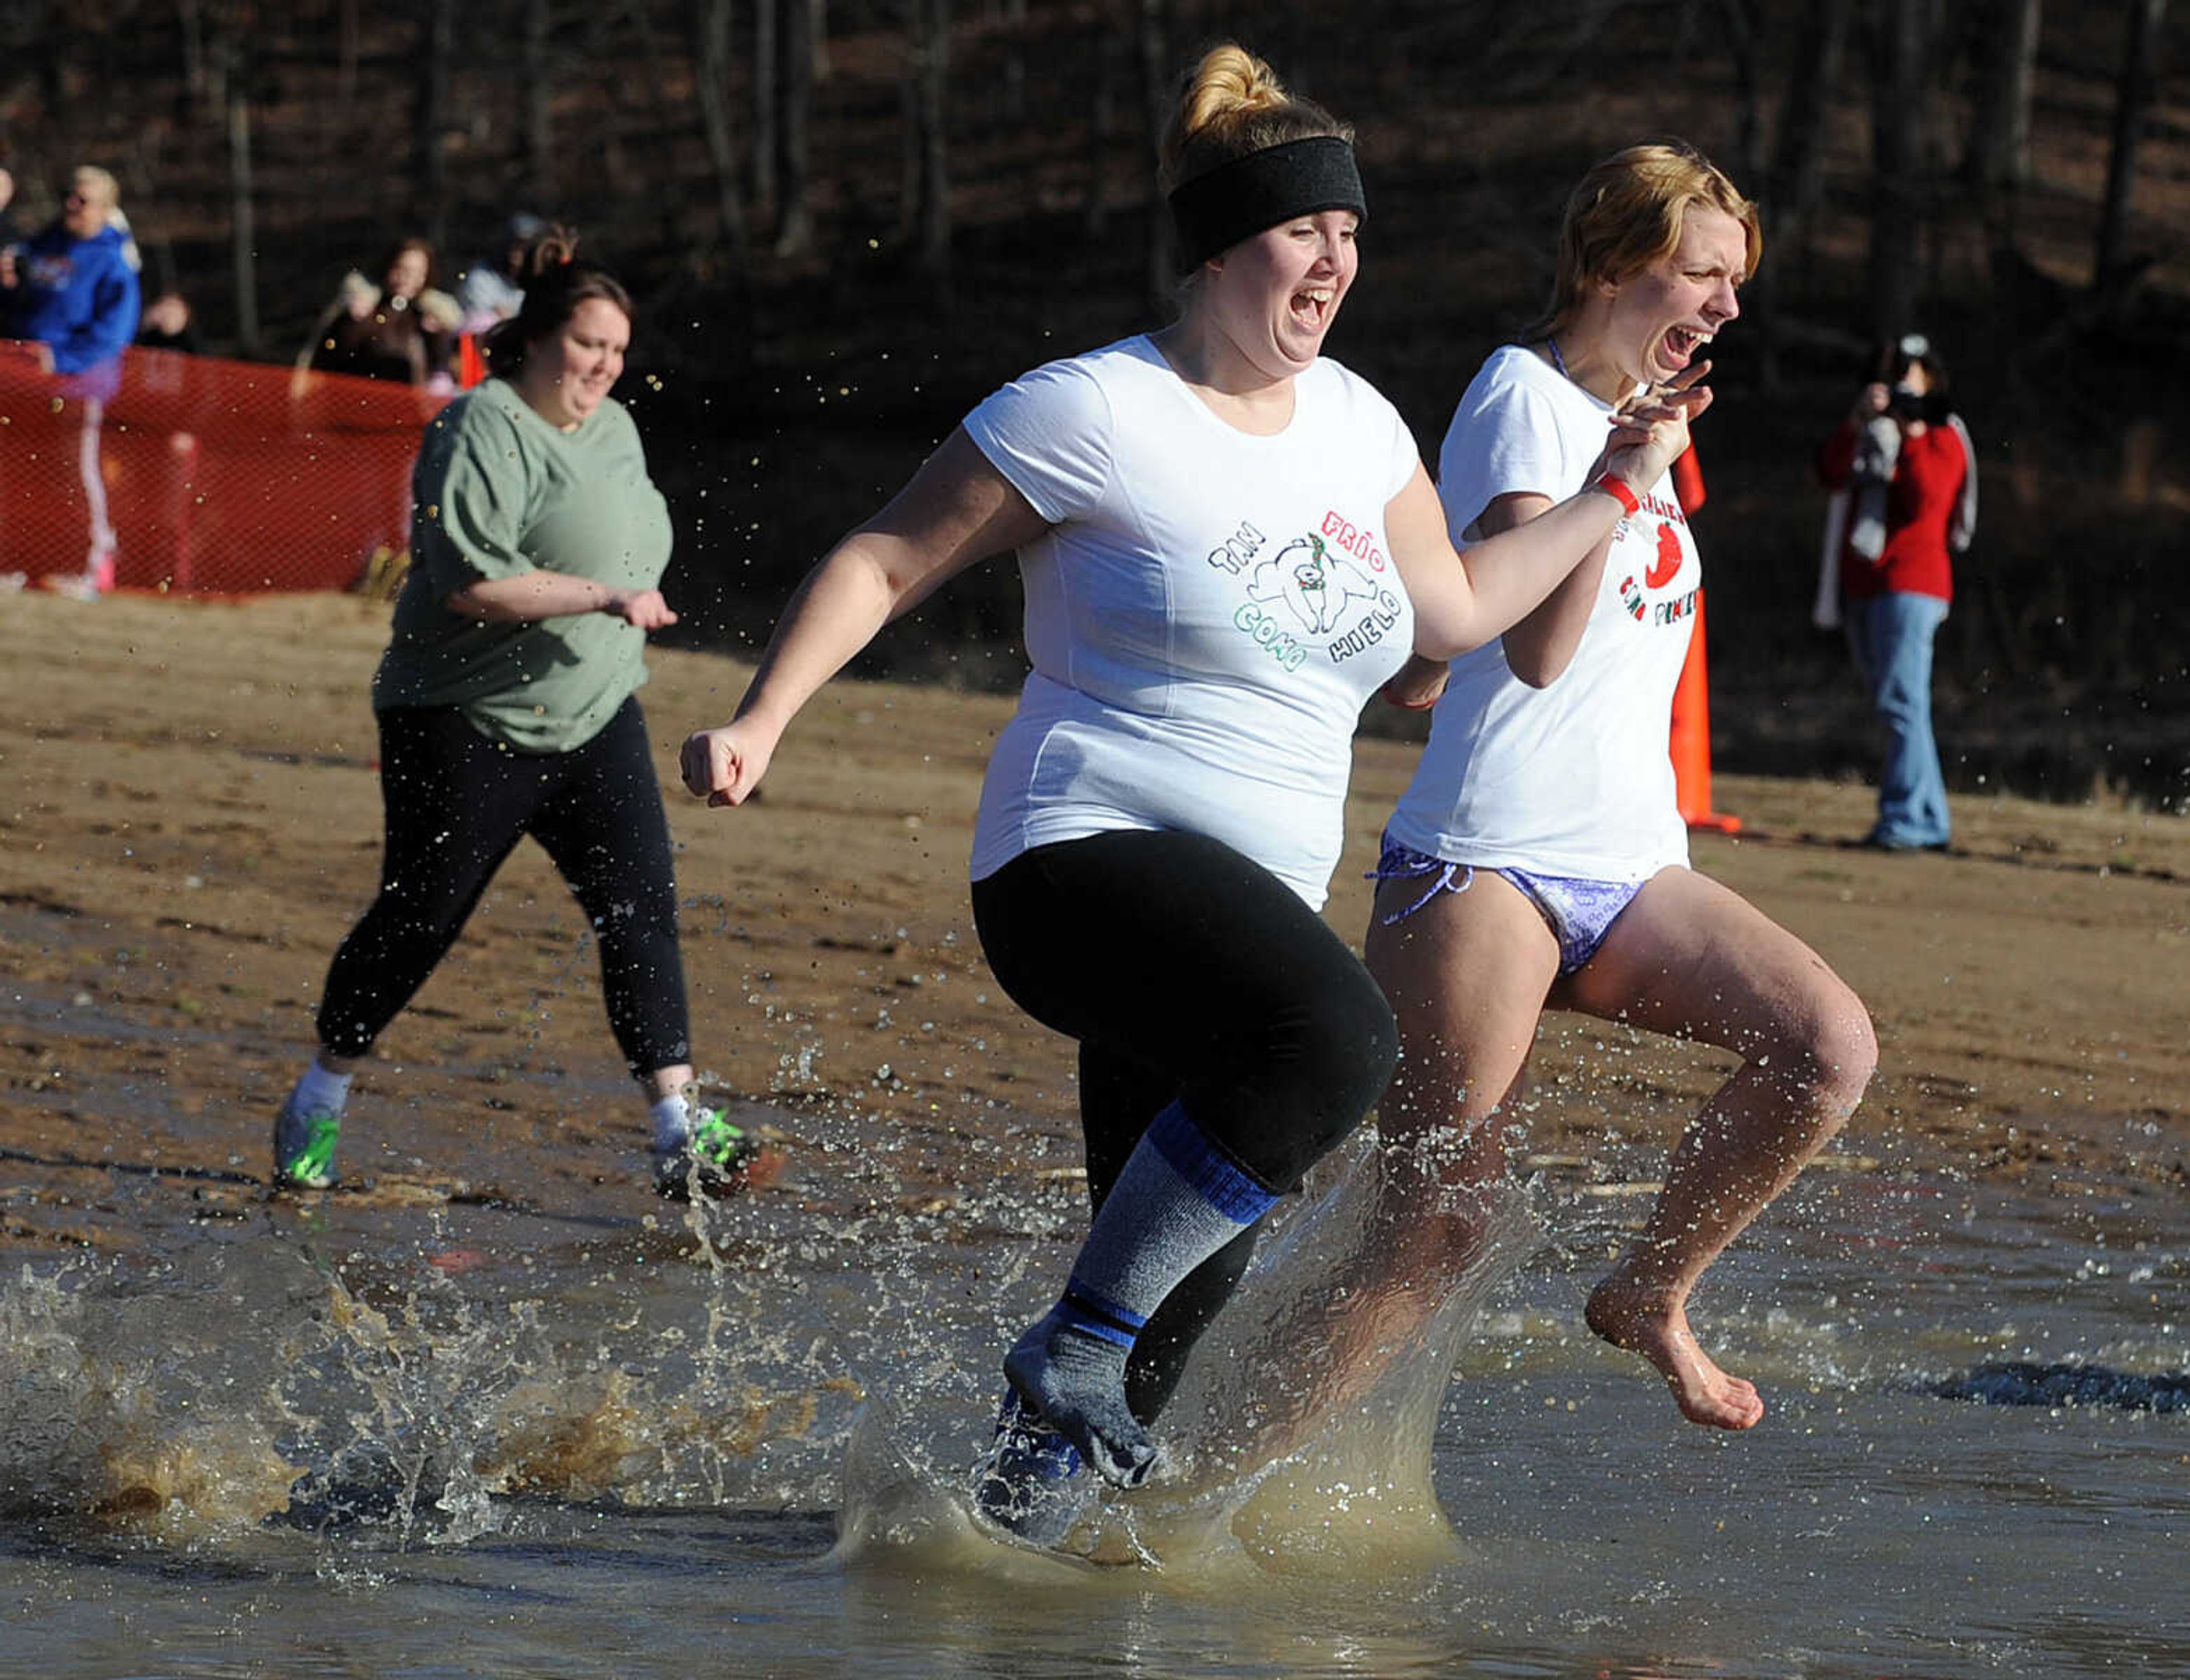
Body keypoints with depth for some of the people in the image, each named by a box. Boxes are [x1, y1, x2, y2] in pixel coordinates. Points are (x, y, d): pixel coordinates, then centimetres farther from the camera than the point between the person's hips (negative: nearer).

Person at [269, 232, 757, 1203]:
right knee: (418, 920, 0)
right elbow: (469, 578, -26)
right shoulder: (482, 433, -15)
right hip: (468, 724, -7)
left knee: (642, 905, -7)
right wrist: (605, 598, -25)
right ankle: (317, 1106, 20)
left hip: (592, 721, 7)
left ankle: (681, 1134, -11)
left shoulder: (614, 429, 13)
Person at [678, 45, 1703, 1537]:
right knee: (1337, 1037, -35)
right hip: (1088, 853, -8)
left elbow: (1455, 610, 29)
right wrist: (761, 722, -15)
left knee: (1185, 1286, 6)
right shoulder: (1098, 415, -7)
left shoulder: (1354, 422, 14)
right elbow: (885, 563, -4)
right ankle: (1078, 1348, -26)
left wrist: (1615, 492, 27)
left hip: (1250, 902, 8)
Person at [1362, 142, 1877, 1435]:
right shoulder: (1523, 395, -6)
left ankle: (1650, 1296, 3)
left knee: (1832, 1046, -15)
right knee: (1435, 1227, -12)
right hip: (1487, 866, -8)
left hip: (1630, 875, 8)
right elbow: (1536, 651, -21)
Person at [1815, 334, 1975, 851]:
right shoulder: (1873, 429, 17)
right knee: (1891, 704, 9)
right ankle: (1930, 820, 14)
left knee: (1901, 701, -16)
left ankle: (1906, 819, -20)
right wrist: (1857, 422, -14)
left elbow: (1926, 499, -16)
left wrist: (1912, 435, -20)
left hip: (1909, 581, -8)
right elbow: (1833, 475, -1)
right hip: (1861, 583, 8)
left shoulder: (1942, 438, 0)